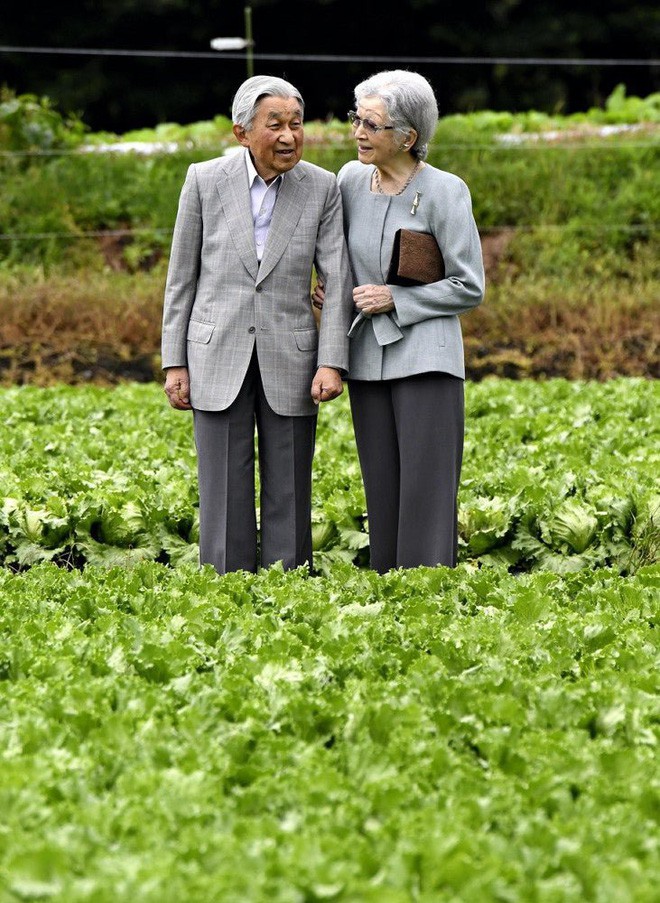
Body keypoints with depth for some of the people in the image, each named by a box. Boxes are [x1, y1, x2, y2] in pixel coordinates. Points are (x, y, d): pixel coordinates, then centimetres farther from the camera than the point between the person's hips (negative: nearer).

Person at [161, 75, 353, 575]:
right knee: (226, 496, 0)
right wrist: (175, 363, 2)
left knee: (289, 496, 4)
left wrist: (332, 362, -13)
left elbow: (337, 279, -3)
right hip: (219, 358, -1)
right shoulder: (205, 180, -3)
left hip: (289, 361, 1)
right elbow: (182, 276, 4)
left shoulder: (322, 187, -2)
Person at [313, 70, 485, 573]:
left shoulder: (446, 192, -8)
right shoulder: (351, 179, 6)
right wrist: (326, 286, 8)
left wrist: (396, 300, -12)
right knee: (382, 497, 6)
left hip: (425, 358, -5)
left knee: (426, 493, -8)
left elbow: (469, 287, -5)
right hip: (368, 360, 5)